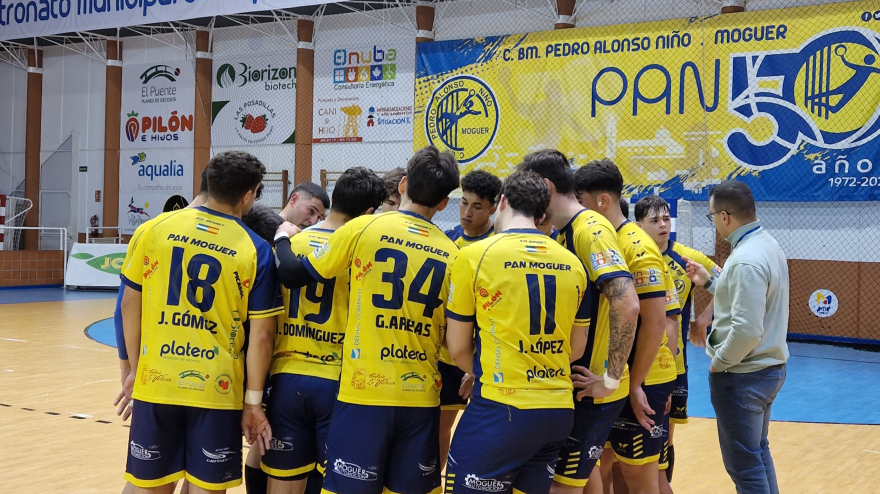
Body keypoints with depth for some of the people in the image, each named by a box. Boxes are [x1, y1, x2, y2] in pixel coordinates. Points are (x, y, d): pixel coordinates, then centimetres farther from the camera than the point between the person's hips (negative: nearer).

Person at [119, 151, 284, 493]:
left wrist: (135, 368, 16)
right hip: (216, 389, -2)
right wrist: (253, 401, 3)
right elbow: (261, 335, -5)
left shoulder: (156, 228, 1)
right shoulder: (255, 250, -4)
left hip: (156, 383, 2)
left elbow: (130, 303, 6)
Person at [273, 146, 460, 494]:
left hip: (364, 392, -3)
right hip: (422, 397, 3)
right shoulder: (451, 253, 3)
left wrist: (283, 238, 19)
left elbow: (293, 276, 1)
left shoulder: (363, 228, -5)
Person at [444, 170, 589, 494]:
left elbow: (457, 348, 1)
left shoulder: (475, 255, -6)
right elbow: (577, 349, 14)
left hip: (500, 409, -5)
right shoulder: (572, 264, 7)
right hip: (560, 410, 6)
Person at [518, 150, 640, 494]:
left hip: (590, 389, -9)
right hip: (576, 382, 9)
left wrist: (611, 378, -23)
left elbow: (626, 304, -29)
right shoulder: (566, 234, 10)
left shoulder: (590, 229, -18)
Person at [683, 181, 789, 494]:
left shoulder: (746, 259, -25)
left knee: (744, 464, 1)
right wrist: (709, 282, 12)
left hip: (742, 376, -10)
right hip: (769, 368, 10)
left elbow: (746, 329, -30)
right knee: (758, 452, 23)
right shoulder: (767, 245, 6)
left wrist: (719, 362, -16)